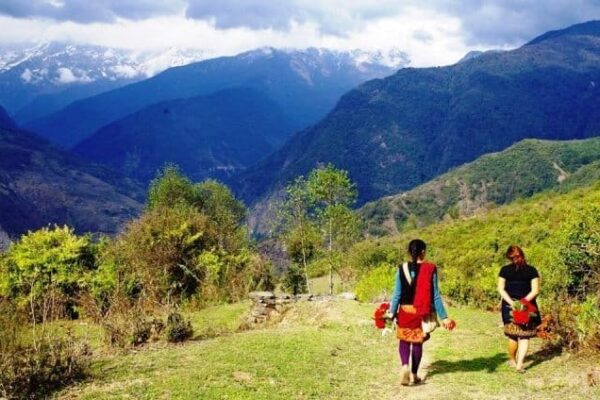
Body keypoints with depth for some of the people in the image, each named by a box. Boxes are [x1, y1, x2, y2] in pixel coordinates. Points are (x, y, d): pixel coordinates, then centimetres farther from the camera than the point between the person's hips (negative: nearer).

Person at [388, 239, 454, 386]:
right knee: (417, 342, 14)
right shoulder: (430, 269, -8)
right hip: (422, 312, 0)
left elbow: (397, 293, -5)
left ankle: (405, 366, -8)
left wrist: (392, 312, 3)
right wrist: (443, 316, -1)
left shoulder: (402, 268, -6)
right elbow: (435, 295, -6)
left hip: (405, 310, 0)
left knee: (404, 340, 16)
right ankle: (414, 374, 22)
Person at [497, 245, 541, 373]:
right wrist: (524, 301, -10)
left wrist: (511, 302, -9)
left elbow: (501, 289, -3)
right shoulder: (532, 270, 0)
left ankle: (512, 360, 27)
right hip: (527, 308, -1)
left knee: (512, 335, 12)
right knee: (524, 336, 3)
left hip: (509, 306, 1)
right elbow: (535, 290, -6)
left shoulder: (505, 270, 0)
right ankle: (519, 364, -7)